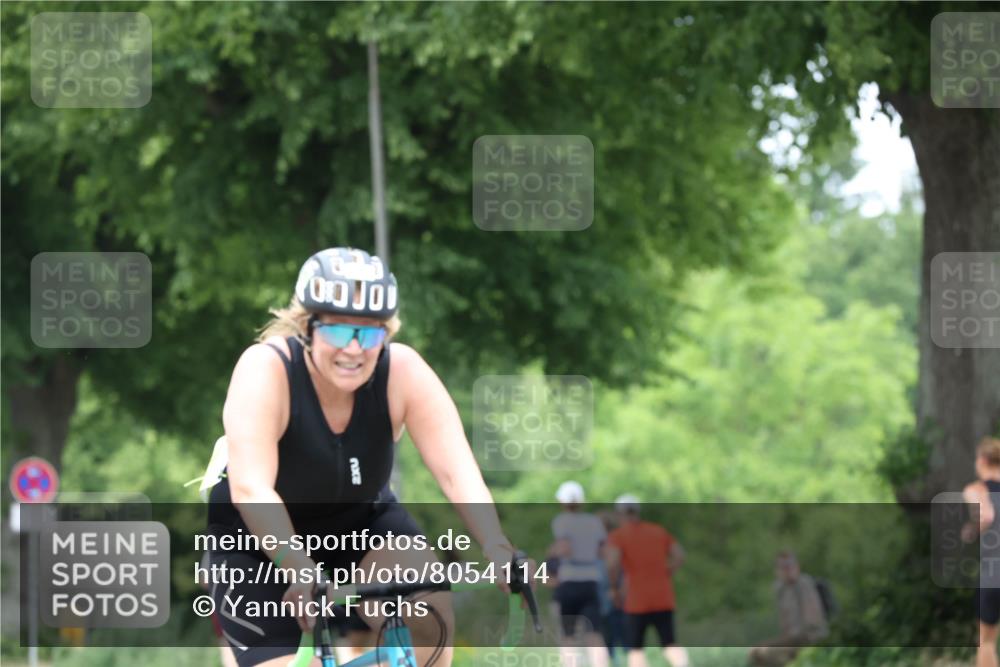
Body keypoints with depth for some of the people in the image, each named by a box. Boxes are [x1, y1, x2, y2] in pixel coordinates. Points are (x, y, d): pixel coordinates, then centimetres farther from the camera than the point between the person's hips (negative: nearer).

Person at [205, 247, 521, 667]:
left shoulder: (403, 372, -21)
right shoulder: (266, 369, -29)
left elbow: (457, 471, -30)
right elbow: (251, 489, -40)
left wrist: (497, 550, -47)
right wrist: (299, 569, -55)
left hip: (360, 523, 2)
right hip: (259, 542, -2)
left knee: (429, 606, -25)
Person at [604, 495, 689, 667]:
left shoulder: (618, 536, -5)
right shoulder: (658, 531, 10)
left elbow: (613, 564, -20)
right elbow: (679, 556, 6)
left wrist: (613, 587, -4)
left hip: (637, 600, -4)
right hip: (664, 598, 4)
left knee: (635, 648, 10)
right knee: (669, 645, 8)